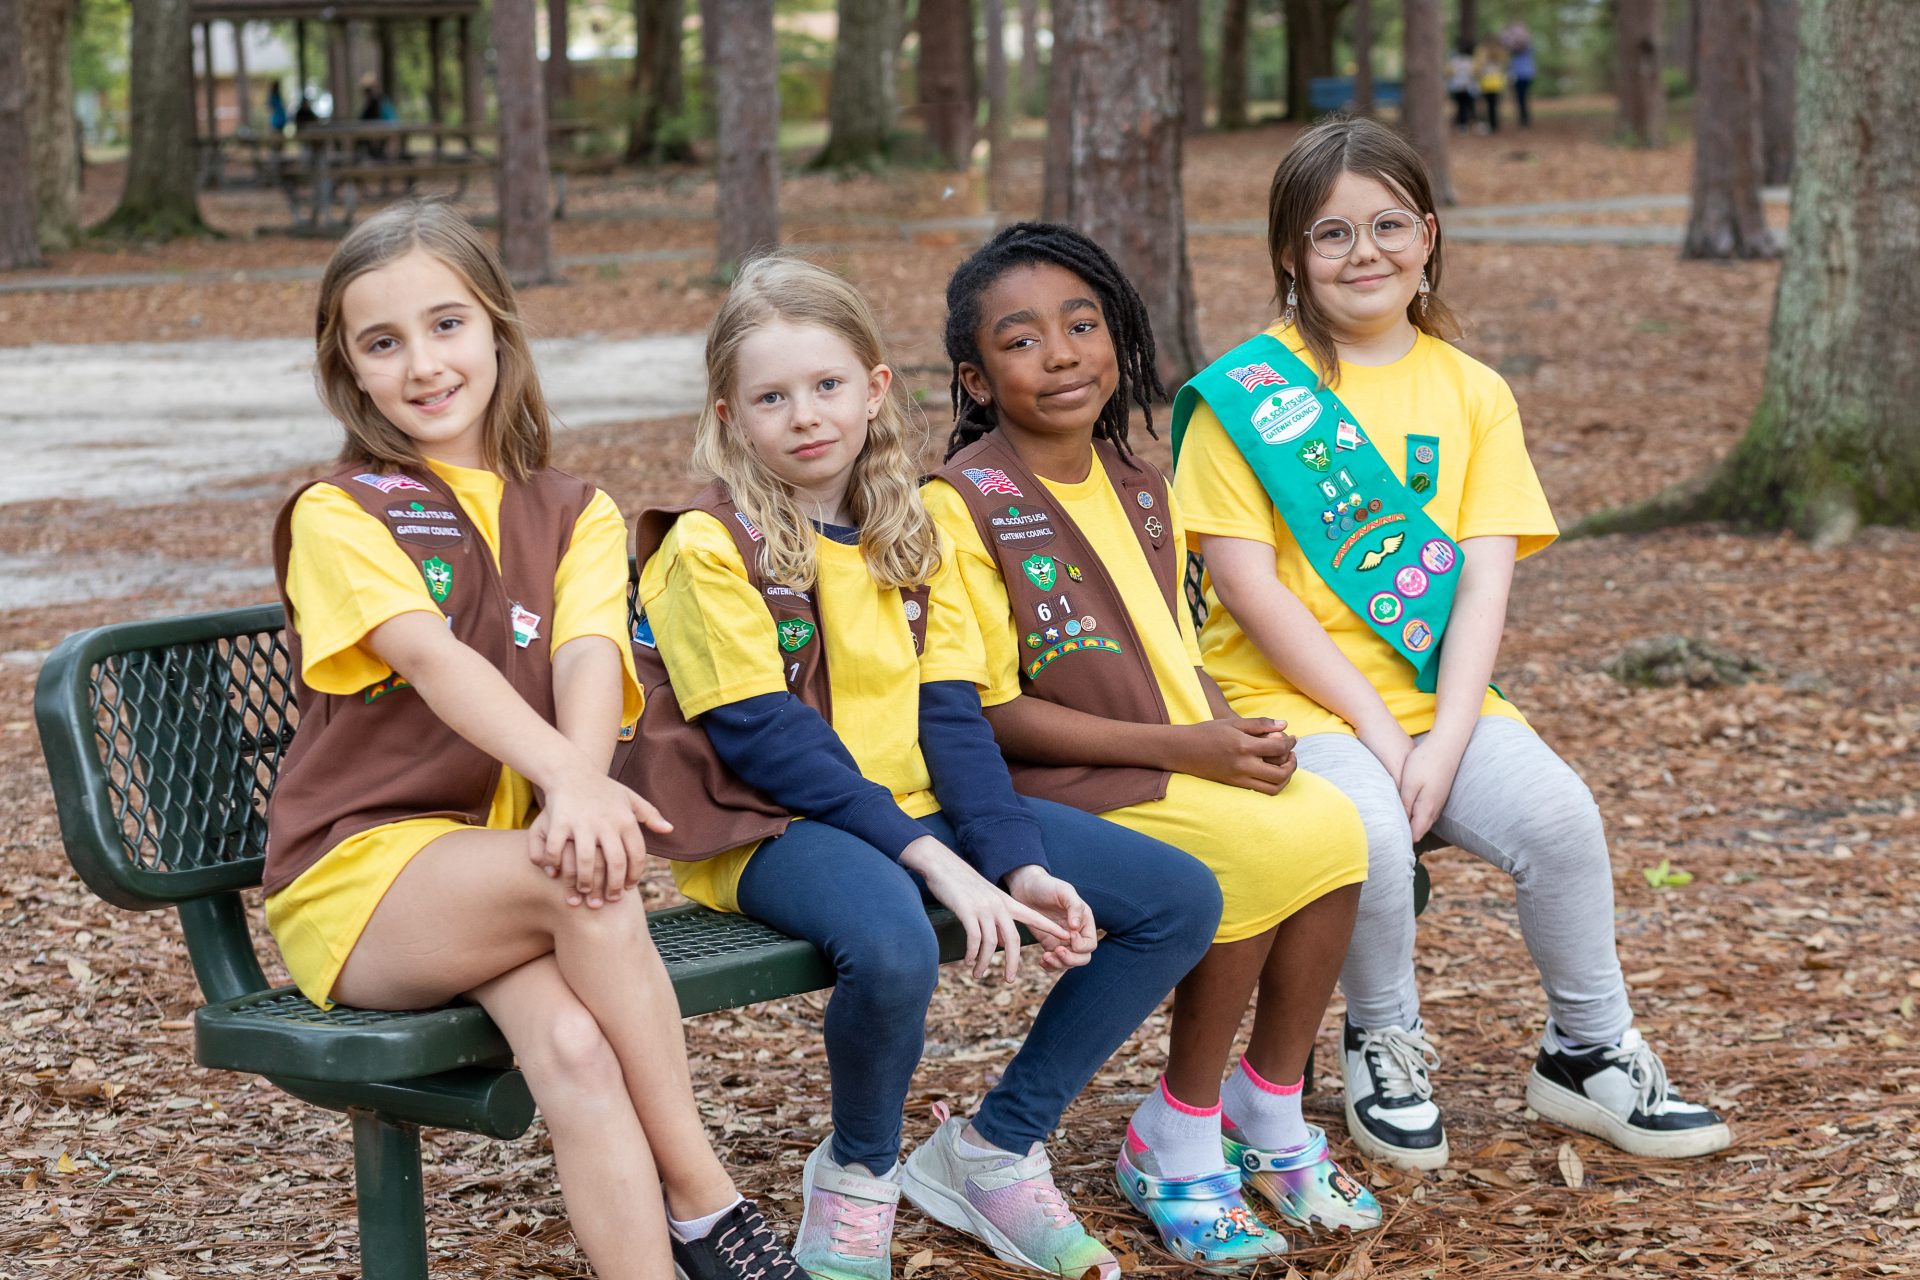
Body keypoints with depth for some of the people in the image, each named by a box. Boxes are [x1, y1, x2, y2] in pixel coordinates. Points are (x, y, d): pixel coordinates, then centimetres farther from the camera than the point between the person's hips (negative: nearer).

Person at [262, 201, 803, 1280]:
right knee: (585, 878, -32)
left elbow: (590, 657, -8)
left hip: (512, 867, 3)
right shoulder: (337, 515, 1)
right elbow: (433, 659, -18)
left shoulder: (576, 515, 13)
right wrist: (569, 781, -36)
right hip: (362, 877, -3)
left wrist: (581, 787, -31)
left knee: (573, 1046, -31)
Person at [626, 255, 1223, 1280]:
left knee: (1180, 897, -4)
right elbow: (768, 739, -16)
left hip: (915, 809, 7)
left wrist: (1021, 866, -12)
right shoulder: (708, 549, -9)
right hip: (768, 831, -7)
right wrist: (933, 862, -24)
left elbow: (952, 721, 4)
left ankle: (995, 1149, 6)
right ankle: (856, 1176, -7)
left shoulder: (907, 538, 10)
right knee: (892, 942, -40)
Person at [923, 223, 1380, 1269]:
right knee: (1260, 851, -27)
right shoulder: (963, 504, -10)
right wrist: (1181, 748, -18)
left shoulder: (1140, 491, 12)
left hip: (1192, 766, 7)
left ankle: (1267, 1115, -1)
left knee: (1330, 826, -19)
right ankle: (1175, 1143, -8)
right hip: (1050, 784, -7)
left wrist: (1239, 735, -6)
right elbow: (989, 711, -14)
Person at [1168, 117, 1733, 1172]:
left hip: (1437, 693, 4)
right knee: (1367, 831, -32)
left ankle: (1589, 1053, 3)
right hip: (1290, 692, -3)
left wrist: (1445, 738, -15)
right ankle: (1383, 1045, -2)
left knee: (1555, 810, -22)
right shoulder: (1246, 391, -2)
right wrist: (1373, 726, -15)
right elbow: (1245, 581, -10)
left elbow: (1484, 579, 0)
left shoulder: (1470, 391, 9)